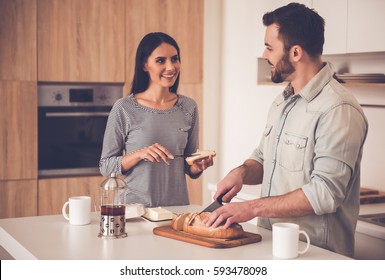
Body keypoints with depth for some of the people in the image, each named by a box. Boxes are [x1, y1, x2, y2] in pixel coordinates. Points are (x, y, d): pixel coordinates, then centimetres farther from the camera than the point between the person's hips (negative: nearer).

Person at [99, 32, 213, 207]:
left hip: (178, 205, 2)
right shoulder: (124, 108, -5)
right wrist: (140, 154, -16)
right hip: (135, 205, -2)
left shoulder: (189, 107, 5)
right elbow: (105, 167, -3)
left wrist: (198, 167, -7)